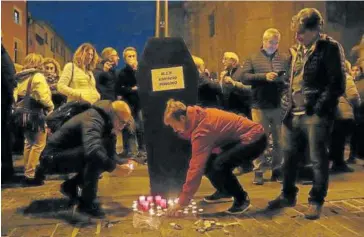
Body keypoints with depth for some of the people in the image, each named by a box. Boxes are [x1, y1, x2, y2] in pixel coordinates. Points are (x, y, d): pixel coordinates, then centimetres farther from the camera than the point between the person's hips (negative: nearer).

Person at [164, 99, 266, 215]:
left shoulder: (202, 130, -27)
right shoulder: (199, 117, -1)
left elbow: (197, 166, -28)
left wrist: (182, 202, -23)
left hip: (254, 138, -9)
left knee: (218, 165, -27)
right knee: (207, 161, 3)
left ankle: (242, 199, -5)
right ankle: (224, 192, 25)